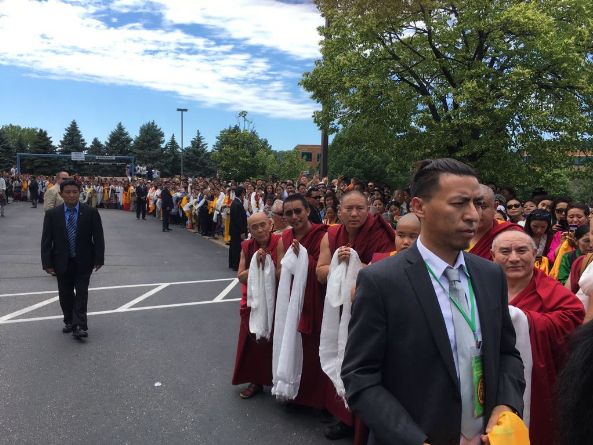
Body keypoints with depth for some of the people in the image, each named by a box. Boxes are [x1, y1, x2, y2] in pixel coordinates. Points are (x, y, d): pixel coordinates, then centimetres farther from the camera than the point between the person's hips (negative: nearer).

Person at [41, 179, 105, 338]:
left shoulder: (91, 212, -7)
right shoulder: (52, 214, -4)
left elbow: (98, 237, -4)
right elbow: (46, 240, -2)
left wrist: (99, 259, -6)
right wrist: (47, 263, -7)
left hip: (83, 262, -2)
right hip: (62, 262, 2)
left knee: (81, 293, -3)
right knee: (66, 294, 12)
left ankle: (79, 326, -1)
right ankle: (69, 322, 28)